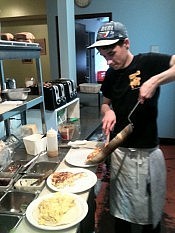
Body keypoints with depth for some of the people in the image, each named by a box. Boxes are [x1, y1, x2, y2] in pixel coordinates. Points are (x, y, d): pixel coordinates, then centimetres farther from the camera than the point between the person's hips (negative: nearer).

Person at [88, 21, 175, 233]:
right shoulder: (111, 74, 6)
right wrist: (108, 112, -4)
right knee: (120, 211, 19)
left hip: (146, 153, -4)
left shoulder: (148, 62, -10)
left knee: (150, 215, 15)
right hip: (119, 151, 5)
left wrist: (155, 80, -31)